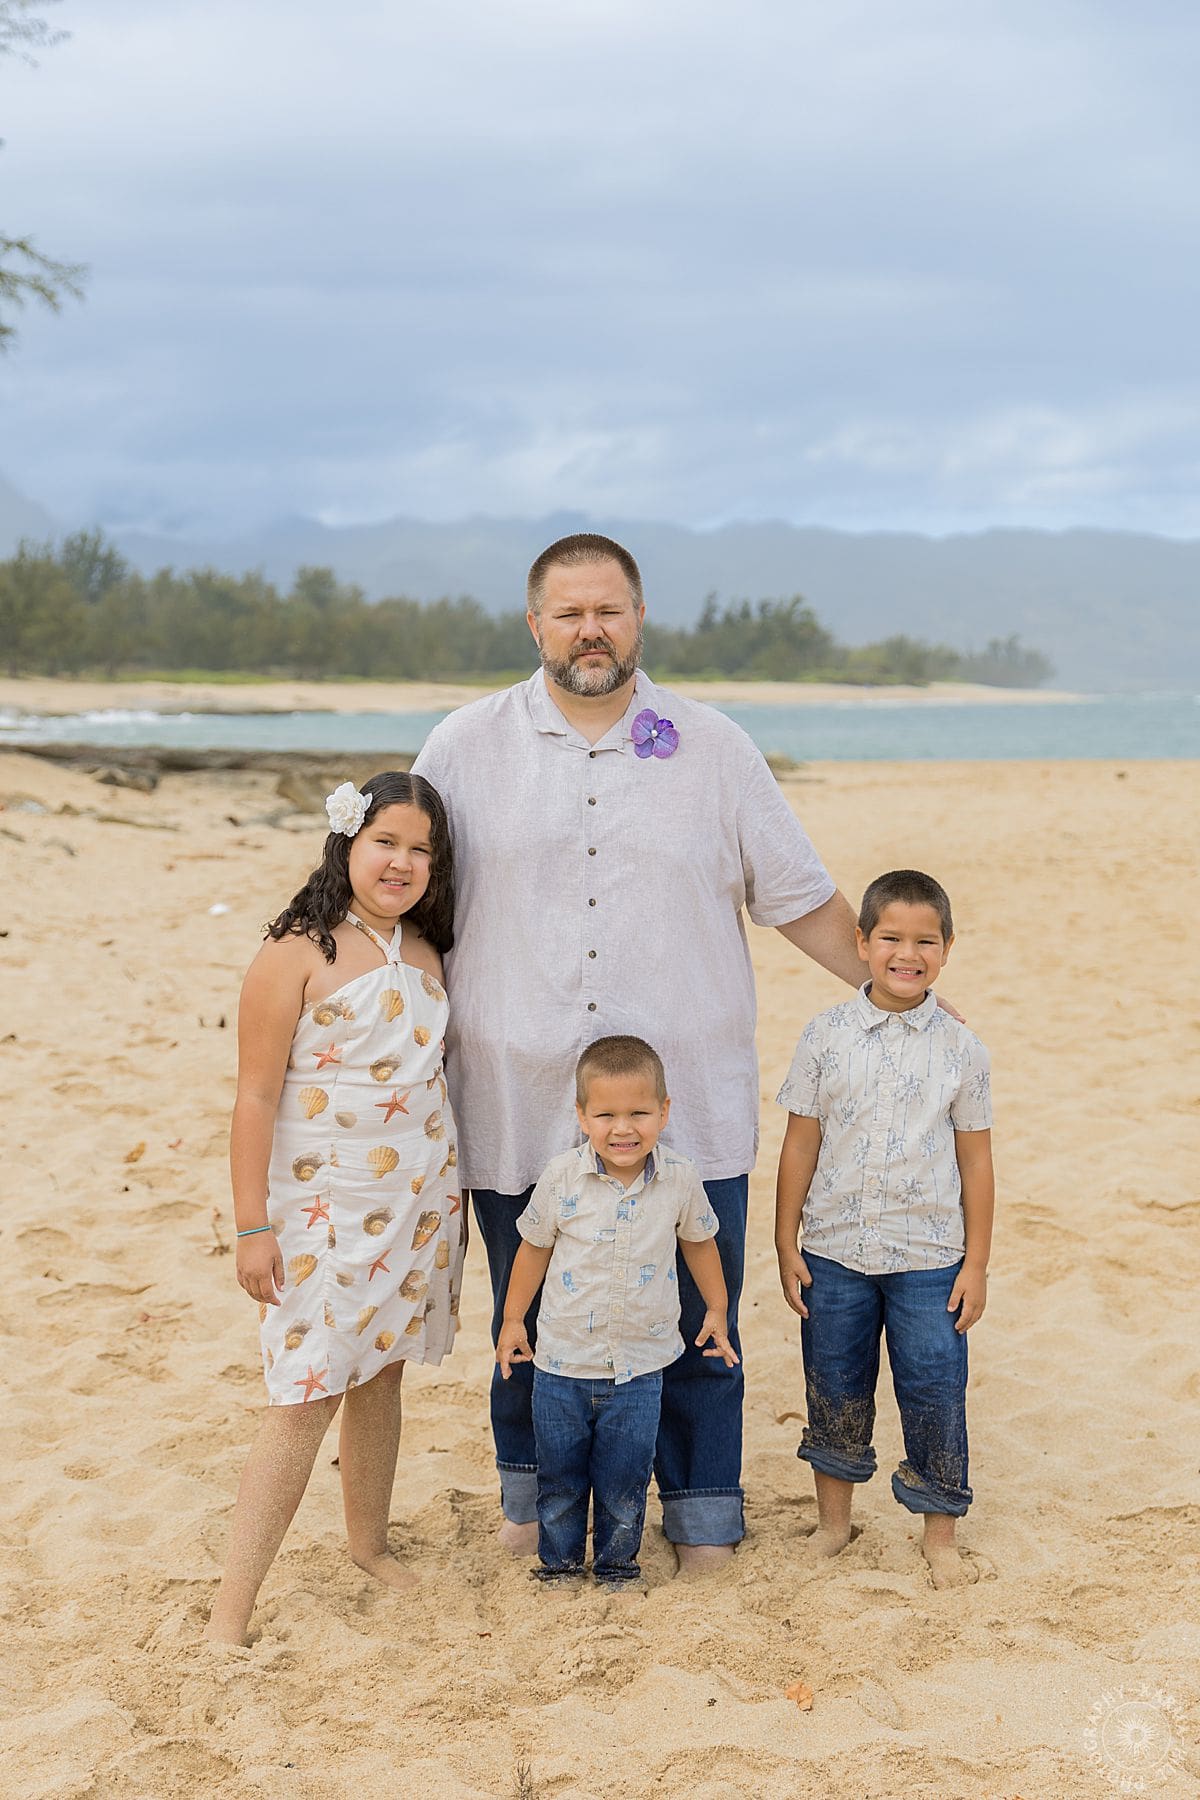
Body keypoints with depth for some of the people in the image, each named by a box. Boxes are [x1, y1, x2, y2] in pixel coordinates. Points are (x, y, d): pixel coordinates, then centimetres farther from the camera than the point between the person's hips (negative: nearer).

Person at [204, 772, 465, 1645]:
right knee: (306, 1395, -8)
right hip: (325, 1209, -6)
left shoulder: (424, 950, 7)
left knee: (381, 1373, 15)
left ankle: (370, 1542, 34)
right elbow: (256, 1094, -11)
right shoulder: (299, 953, -12)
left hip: (422, 1200, 6)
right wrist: (252, 1227, -13)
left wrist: (450, 1195, 18)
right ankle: (231, 1613, -3)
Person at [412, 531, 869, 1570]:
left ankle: (704, 1517, 23)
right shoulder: (465, 747, 5)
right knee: (529, 1325, 12)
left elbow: (800, 896, 11)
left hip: (687, 1111, 0)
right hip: (519, 1109, 1)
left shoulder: (713, 748, 5)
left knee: (693, 1325, 5)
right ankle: (530, 1496, 33)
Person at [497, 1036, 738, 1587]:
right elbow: (534, 1247, 3)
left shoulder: (681, 1179, -10)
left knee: (624, 1480, 10)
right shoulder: (562, 1177, -13)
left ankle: (617, 1563, 32)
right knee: (559, 1478, 14)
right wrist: (512, 1320, 7)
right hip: (563, 1361, 0)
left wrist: (716, 1310, 15)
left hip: (639, 1366, 0)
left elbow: (698, 1241, 10)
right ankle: (558, 1561, 35)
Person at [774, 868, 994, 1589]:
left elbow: (975, 1159, 1)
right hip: (834, 1252, 1)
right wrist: (787, 1246, 0)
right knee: (835, 1393, 13)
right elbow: (801, 1144, 1)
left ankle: (941, 1537, 23)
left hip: (928, 1258, -1)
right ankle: (834, 1522, 33)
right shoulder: (827, 1036, -3)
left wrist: (976, 1264, 1)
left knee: (935, 1395, 4)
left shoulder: (961, 1049, -3)